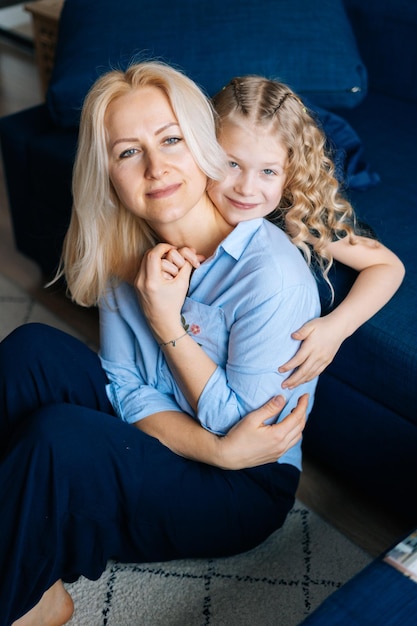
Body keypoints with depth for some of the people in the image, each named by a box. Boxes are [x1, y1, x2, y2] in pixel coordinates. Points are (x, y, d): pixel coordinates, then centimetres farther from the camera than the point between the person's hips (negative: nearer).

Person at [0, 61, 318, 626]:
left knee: (56, 435, -29)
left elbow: (237, 424, -18)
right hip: (150, 437, 6)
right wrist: (217, 447, -24)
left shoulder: (271, 271, -27)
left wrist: (166, 321, -23)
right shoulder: (124, 252, -7)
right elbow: (127, 388, -7)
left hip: (245, 493, -6)